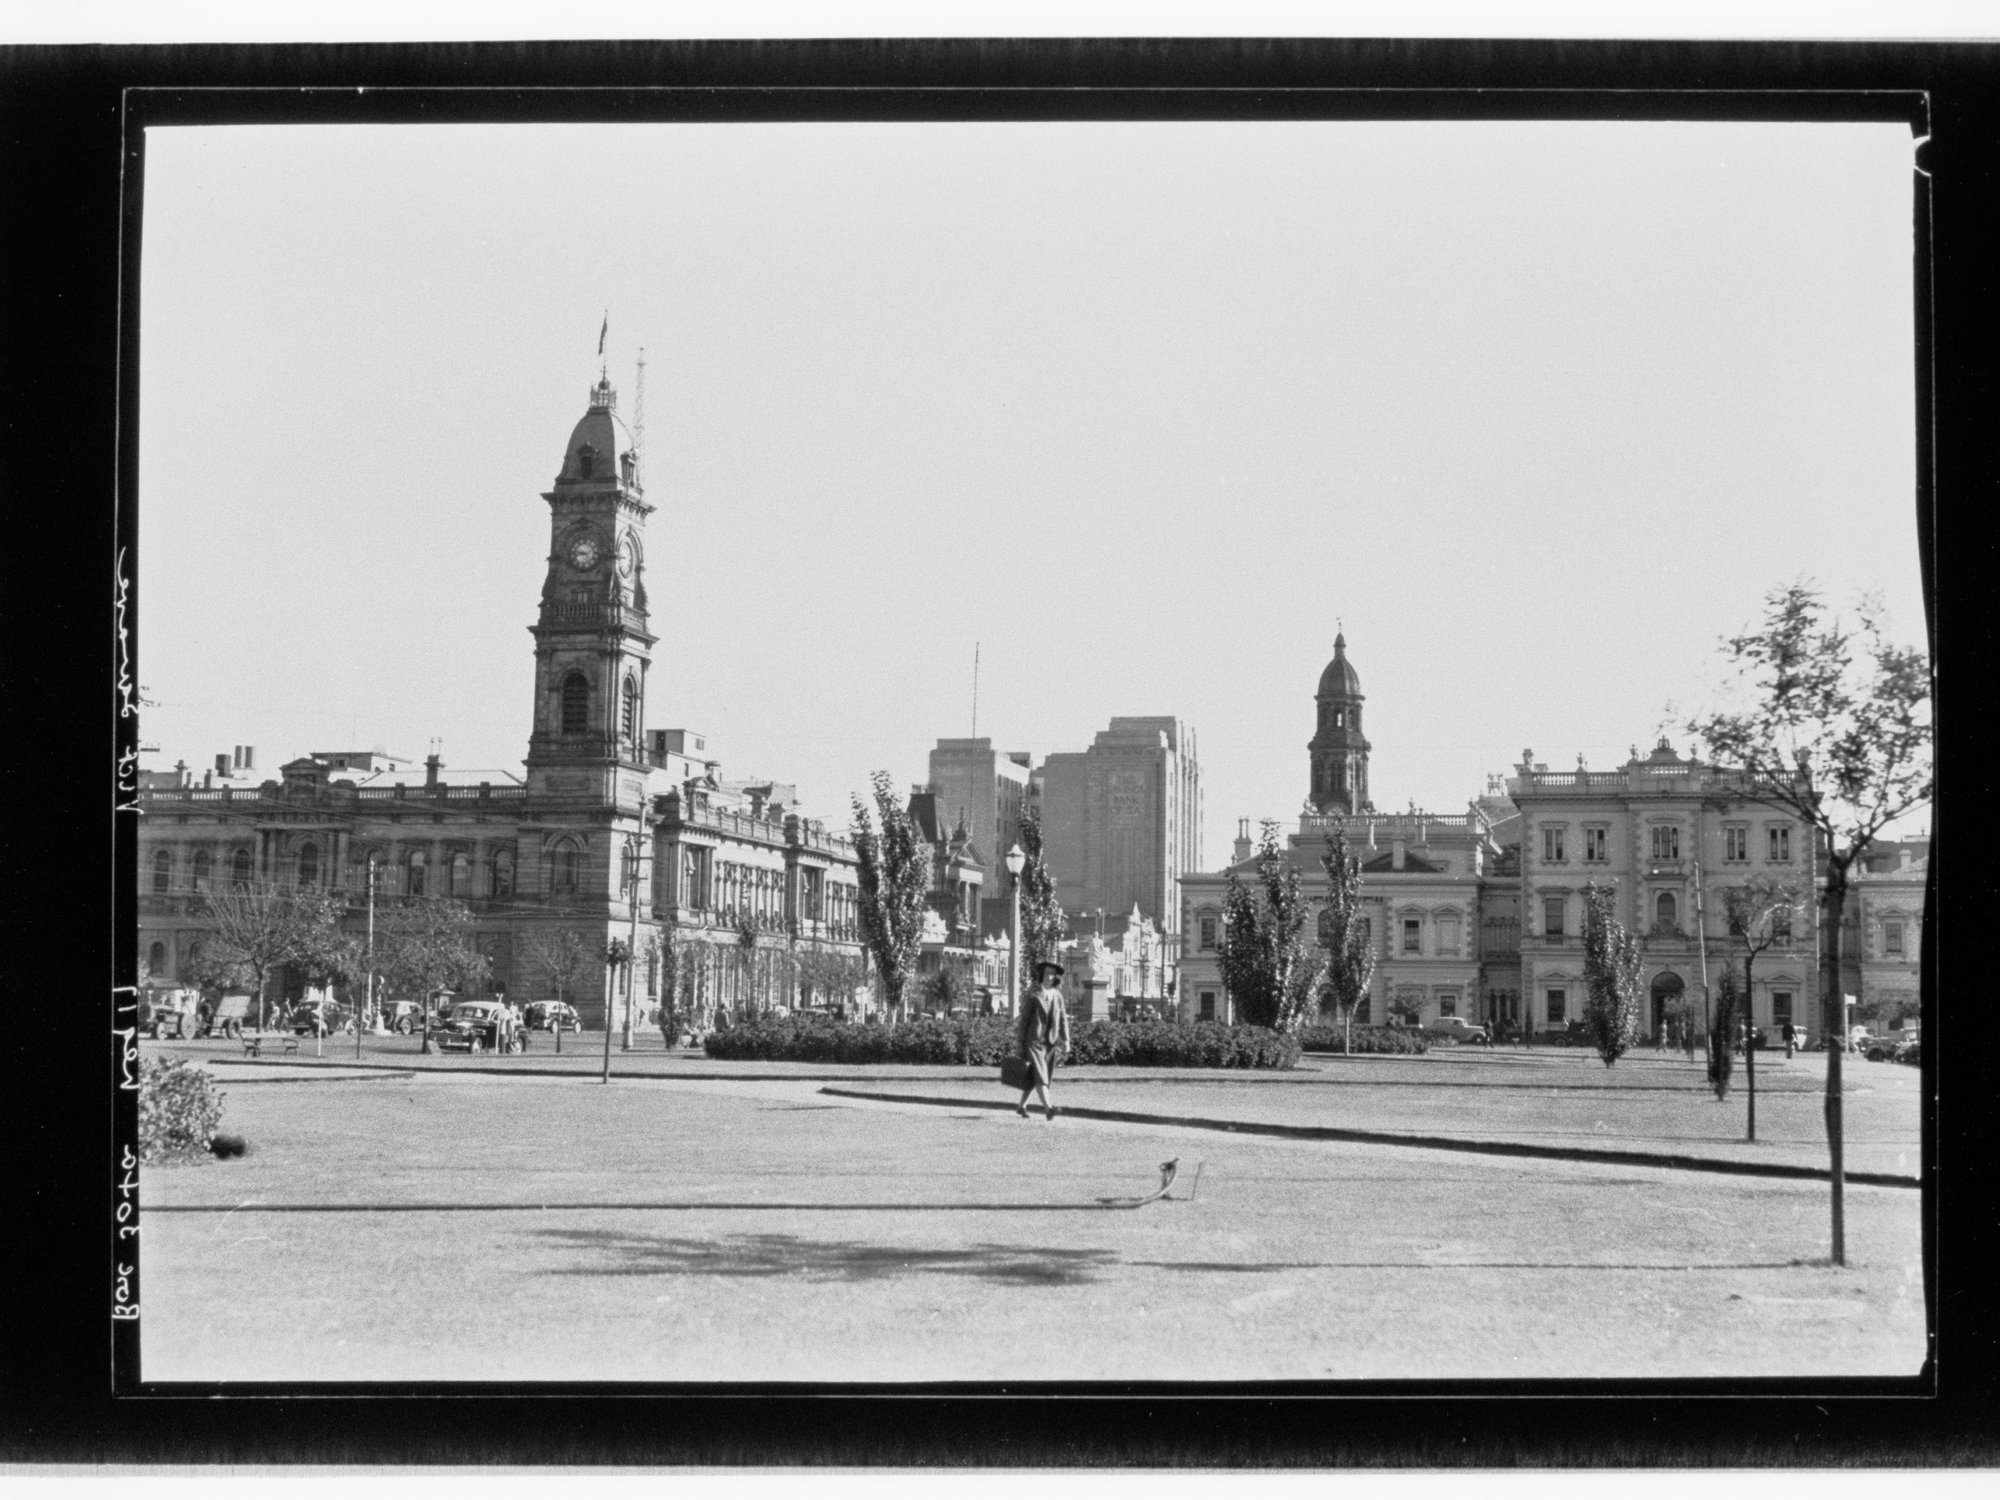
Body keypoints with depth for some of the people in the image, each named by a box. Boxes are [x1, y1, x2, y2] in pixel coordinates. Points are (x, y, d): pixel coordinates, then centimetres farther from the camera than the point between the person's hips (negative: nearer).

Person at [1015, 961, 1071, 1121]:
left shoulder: (1057, 996, 8)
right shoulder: (1034, 998, -5)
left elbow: (1063, 1019, 10)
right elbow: (1024, 1020, -1)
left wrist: (1065, 1038, -2)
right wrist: (1021, 1045, -2)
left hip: (1050, 1043, 5)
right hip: (1034, 1042, -5)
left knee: (1032, 1077, 12)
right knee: (1040, 1075, -16)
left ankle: (1021, 1106, 26)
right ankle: (1047, 1107, -27)